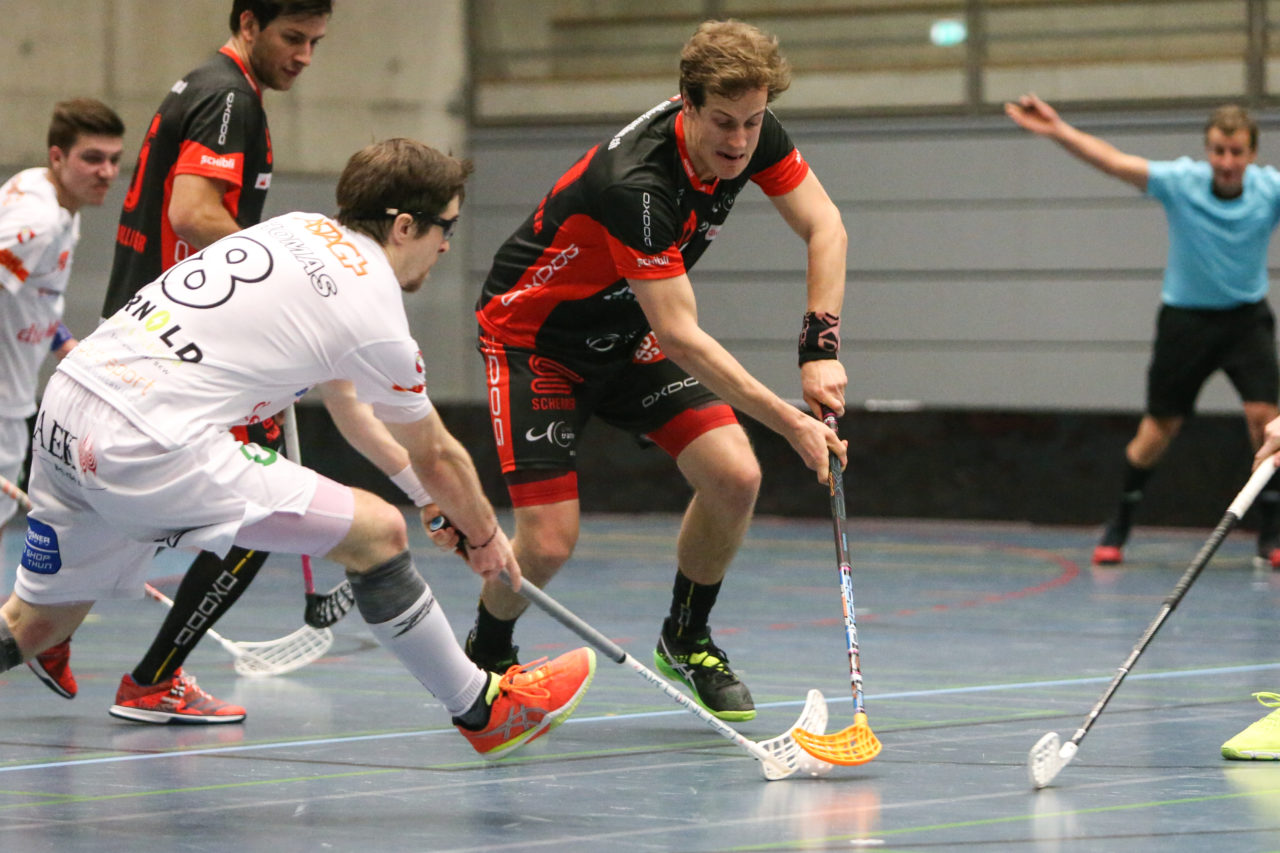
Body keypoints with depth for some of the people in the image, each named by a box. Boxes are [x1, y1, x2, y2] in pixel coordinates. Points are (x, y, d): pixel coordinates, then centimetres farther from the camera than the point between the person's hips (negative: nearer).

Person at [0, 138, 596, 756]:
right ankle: (482, 709, 12)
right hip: (149, 448, -8)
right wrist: (486, 536, 30)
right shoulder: (376, 322, -3)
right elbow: (435, 457, 13)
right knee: (377, 531, 0)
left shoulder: (302, 229, 18)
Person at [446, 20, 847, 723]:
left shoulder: (752, 133, -16)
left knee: (734, 477, -13)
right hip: (533, 336, -6)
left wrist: (819, 349, -19)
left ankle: (685, 641, 12)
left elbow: (825, 227, -5)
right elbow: (681, 337, -36)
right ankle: (486, 656, 18)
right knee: (548, 542, -16)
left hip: (628, 336, 7)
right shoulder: (636, 183, -37)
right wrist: (792, 423, -37)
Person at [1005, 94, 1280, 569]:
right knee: (1161, 424, 5)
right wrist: (1057, 131, -34)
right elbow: (1114, 162, -23)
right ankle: (1119, 526, 22)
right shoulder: (1180, 182, -16)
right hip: (1185, 316, -1)